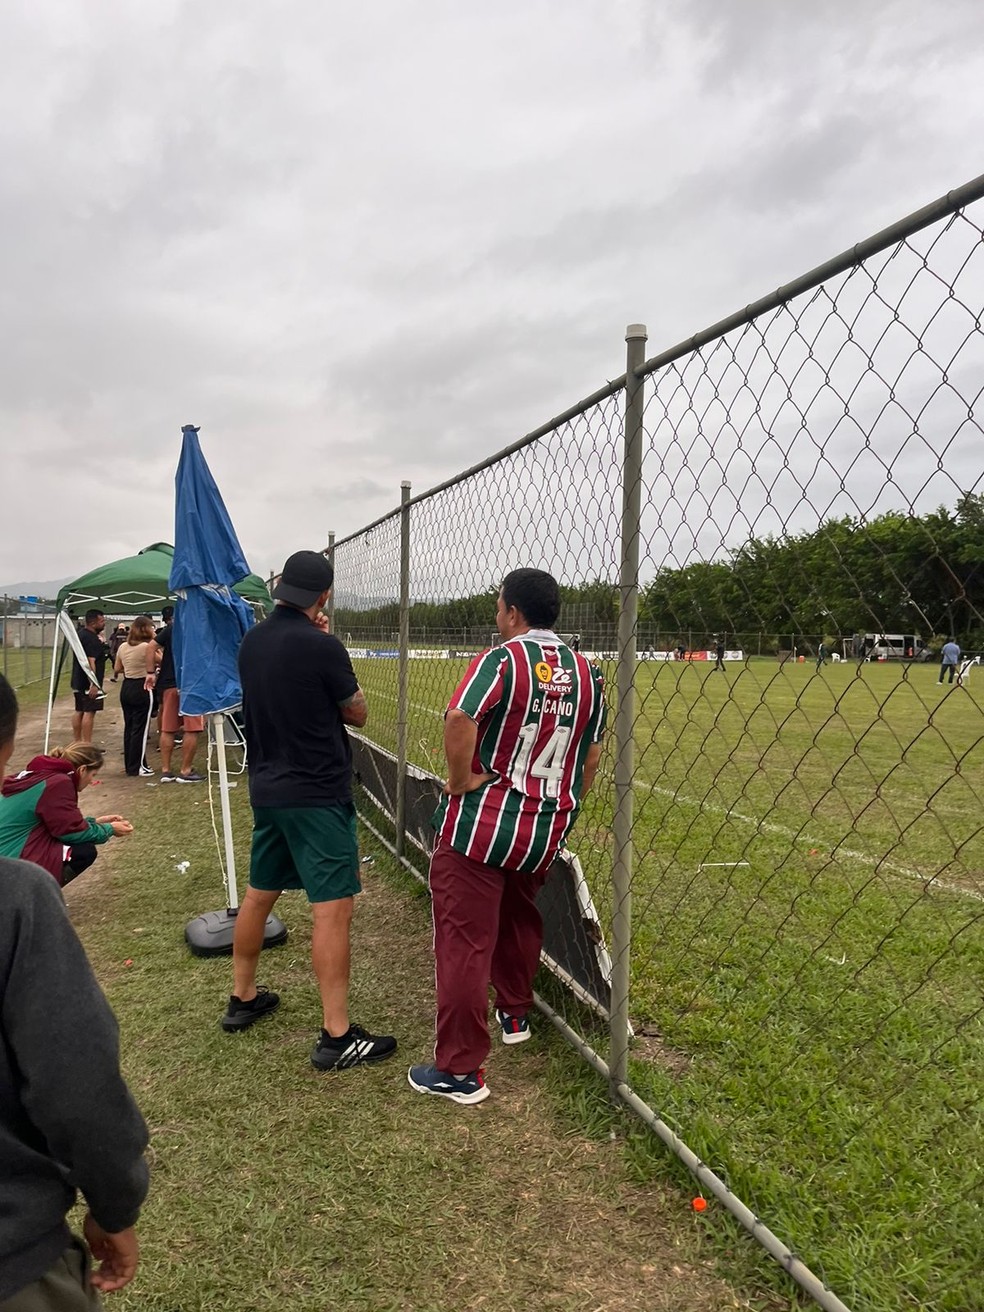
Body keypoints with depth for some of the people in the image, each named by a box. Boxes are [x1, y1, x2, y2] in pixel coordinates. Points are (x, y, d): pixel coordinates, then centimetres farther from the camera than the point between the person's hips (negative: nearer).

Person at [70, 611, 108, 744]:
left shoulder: (81, 633, 14)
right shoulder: (92, 639, -18)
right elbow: (90, 662, -26)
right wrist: (93, 684, -29)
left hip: (78, 681, 10)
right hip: (89, 683, -10)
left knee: (79, 711, 14)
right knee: (89, 712, -8)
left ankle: (77, 743, 20)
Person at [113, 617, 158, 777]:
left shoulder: (123, 647, 7)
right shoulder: (147, 647, -16)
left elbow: (117, 669, 17)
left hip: (126, 687, 7)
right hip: (142, 689, -7)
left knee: (129, 726, 14)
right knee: (140, 728, -1)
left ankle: (129, 764, 22)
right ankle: (137, 766, 2)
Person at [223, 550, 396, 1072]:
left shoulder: (252, 641, 4)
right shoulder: (321, 646, -17)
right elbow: (357, 713, -5)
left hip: (267, 788, 8)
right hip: (316, 794, -8)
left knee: (259, 893, 20)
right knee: (332, 908, -5)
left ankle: (242, 999, 35)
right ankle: (336, 1036, -1)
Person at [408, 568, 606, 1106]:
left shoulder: (502, 659, -13)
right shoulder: (585, 672, 6)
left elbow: (460, 721, -30)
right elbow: (592, 757, 12)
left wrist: (461, 782, -17)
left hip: (480, 824, -7)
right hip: (545, 830, 7)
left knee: (465, 941, 1)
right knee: (519, 920, 28)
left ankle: (460, 1070, 7)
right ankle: (514, 1015, 47)